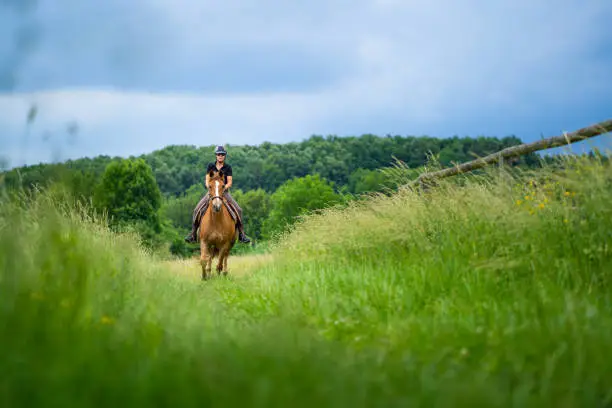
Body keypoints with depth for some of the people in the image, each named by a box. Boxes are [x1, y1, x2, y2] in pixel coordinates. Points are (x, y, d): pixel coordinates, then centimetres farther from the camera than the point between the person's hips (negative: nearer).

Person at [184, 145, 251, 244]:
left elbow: (229, 183, -2)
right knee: (197, 210, -17)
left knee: (238, 210, -18)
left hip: (224, 192, 0)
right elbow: (207, 181, 4)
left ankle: (241, 234, -9)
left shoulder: (228, 167, 3)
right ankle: (193, 234, -9)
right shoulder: (210, 166, 6)